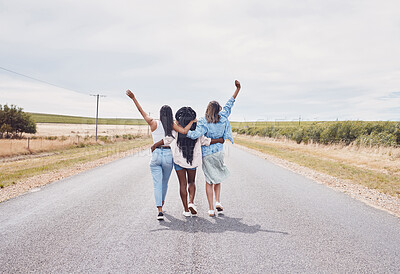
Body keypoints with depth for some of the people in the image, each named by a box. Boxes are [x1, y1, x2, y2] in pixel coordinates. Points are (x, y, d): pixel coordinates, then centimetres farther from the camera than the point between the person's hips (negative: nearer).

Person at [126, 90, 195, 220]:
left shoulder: (154, 123, -3)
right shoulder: (172, 125, -2)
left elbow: (142, 112, -5)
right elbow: (184, 131, -13)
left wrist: (133, 98, -5)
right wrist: (192, 122, 2)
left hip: (156, 155, -1)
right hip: (168, 156, 1)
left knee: (157, 184, -2)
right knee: (165, 183, 21)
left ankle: (160, 211, -15)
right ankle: (161, 204, 38)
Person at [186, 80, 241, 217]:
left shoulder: (203, 122, -17)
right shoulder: (222, 118, -7)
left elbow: (195, 134, -31)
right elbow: (229, 104, 3)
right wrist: (237, 89, 11)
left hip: (206, 154, -2)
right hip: (219, 152, 2)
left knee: (209, 181, 7)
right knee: (217, 177, 23)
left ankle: (211, 209, 5)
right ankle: (218, 201, 8)